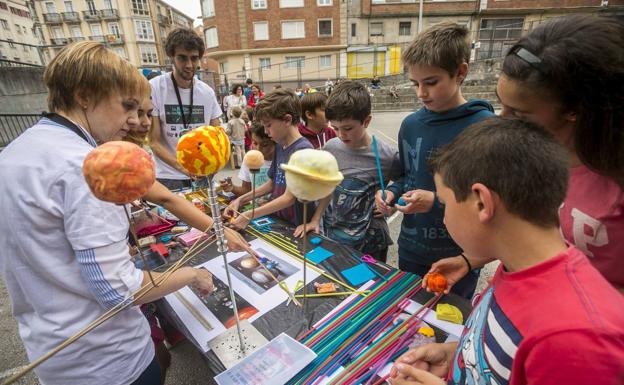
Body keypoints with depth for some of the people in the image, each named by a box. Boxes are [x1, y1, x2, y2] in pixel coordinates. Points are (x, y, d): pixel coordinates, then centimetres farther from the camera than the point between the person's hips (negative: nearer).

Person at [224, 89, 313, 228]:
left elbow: (289, 198, -18)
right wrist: (240, 200, 6)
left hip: (298, 227, -5)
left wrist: (249, 215, -17)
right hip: (278, 220, 6)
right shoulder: (279, 145, 6)